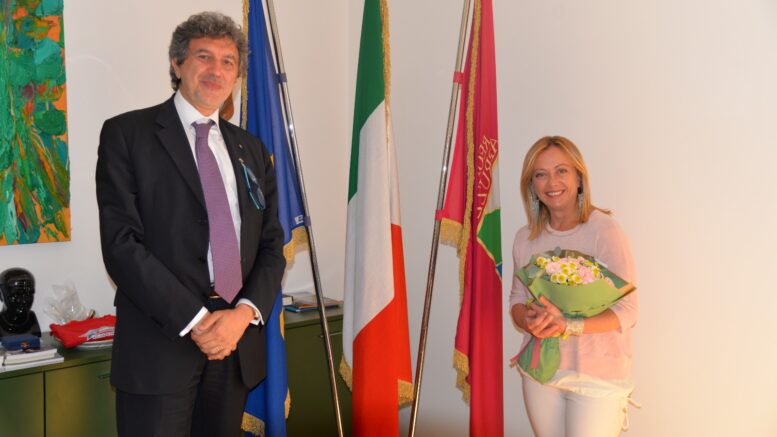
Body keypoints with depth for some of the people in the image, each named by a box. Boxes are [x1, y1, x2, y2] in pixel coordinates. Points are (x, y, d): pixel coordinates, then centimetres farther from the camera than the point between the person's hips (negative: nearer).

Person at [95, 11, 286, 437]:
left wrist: (246, 312, -8)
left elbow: (271, 245, 10)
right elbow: (121, 242, -9)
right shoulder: (126, 133, -1)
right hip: (160, 343, -4)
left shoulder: (251, 150, 14)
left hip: (237, 340, 4)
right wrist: (194, 321, -15)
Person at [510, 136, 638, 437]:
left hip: (597, 375, -5)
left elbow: (626, 310, -14)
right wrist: (528, 319, -14)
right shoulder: (525, 238, 3)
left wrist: (568, 326, -29)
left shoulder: (604, 229, -13)